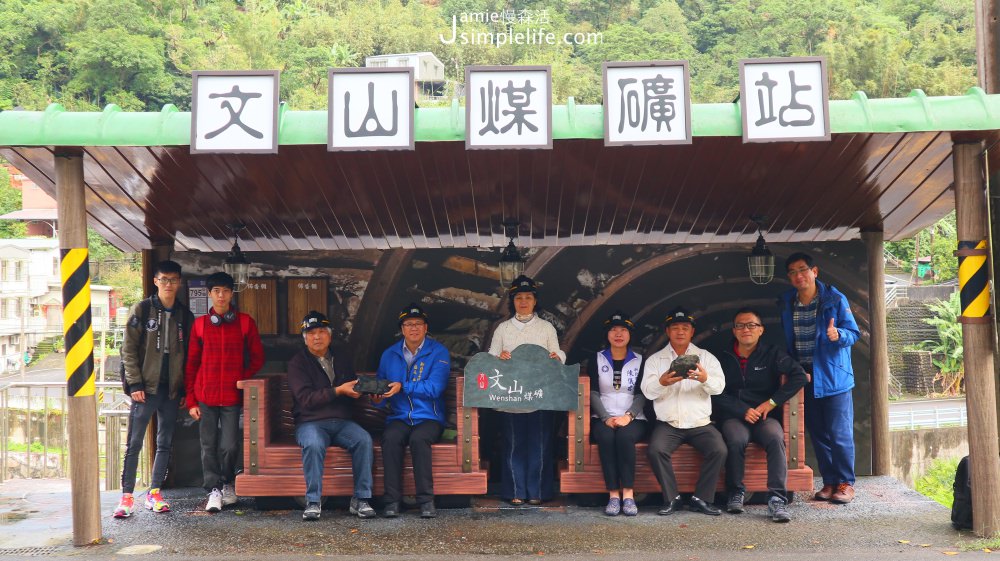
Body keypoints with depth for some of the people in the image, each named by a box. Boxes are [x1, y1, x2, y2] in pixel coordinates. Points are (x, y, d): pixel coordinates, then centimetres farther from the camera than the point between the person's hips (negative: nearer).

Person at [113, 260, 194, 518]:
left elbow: (188, 355, 11)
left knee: (164, 444, 9)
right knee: (134, 444, -2)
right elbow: (128, 350, -3)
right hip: (145, 388, -4)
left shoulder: (184, 315, 9)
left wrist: (185, 390, 5)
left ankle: (154, 493, 18)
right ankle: (126, 496, 4)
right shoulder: (141, 310, 0)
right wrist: (135, 383, -10)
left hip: (171, 390, 4)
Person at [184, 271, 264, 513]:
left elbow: (257, 357, 10)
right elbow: (191, 364, 8)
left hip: (232, 395, -1)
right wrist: (191, 400, 4)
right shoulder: (199, 324, 6)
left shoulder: (245, 322, 4)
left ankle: (228, 483, 21)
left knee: (229, 446, -3)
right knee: (209, 446, 3)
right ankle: (214, 490, 15)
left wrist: (243, 380, -3)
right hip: (205, 396, 1)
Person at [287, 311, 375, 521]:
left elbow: (354, 386, 27)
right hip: (310, 422, -3)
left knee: (364, 439, -26)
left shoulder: (343, 358, 18)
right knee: (314, 444, -36)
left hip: (342, 422, 4)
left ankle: (361, 499, -20)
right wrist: (339, 391, -18)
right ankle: (313, 502, -26)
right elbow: (306, 399, -11)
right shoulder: (298, 363, 2)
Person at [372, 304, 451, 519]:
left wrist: (403, 387, -15)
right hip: (398, 418, 3)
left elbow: (434, 388, -11)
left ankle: (426, 500, -27)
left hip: (429, 418, -2)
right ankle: (392, 500, -26)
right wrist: (377, 397, -6)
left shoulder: (439, 353, 1)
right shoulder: (389, 354, 14)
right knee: (390, 439, -31)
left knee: (419, 439, -35)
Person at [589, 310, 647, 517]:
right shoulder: (598, 360, 11)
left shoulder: (639, 361, 11)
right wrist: (606, 418, -13)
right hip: (603, 418, 0)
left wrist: (628, 416, -17)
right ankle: (613, 495, -30)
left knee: (625, 436, -34)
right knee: (606, 437, -33)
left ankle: (628, 494, -31)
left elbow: (641, 395, 1)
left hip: (632, 419, 0)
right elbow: (593, 393, 2)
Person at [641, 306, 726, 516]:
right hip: (667, 423, 0)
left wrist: (705, 379, -28)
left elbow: (719, 386, -4)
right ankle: (672, 498, -11)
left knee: (719, 450, -25)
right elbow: (648, 391, -4)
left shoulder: (706, 357, 10)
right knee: (656, 450, -28)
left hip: (700, 423, 1)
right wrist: (662, 382, -27)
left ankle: (702, 498, -9)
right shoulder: (655, 359, 9)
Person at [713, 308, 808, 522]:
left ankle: (777, 499, -35)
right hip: (734, 417, 0)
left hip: (764, 417, 0)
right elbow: (717, 395, 3)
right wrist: (743, 411, -11)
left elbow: (799, 376, -3)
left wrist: (772, 402, -9)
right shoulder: (723, 358, 11)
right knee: (736, 440, -34)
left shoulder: (772, 354, 10)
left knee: (775, 438, -34)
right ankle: (736, 493, -15)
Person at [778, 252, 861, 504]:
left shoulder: (835, 299, -6)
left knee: (840, 433, -5)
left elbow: (853, 333, -5)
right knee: (817, 434, 10)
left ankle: (846, 483, 6)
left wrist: (838, 335, -26)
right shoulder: (786, 303, 7)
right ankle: (829, 481, 19)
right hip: (803, 377, 5)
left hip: (833, 375, -4)